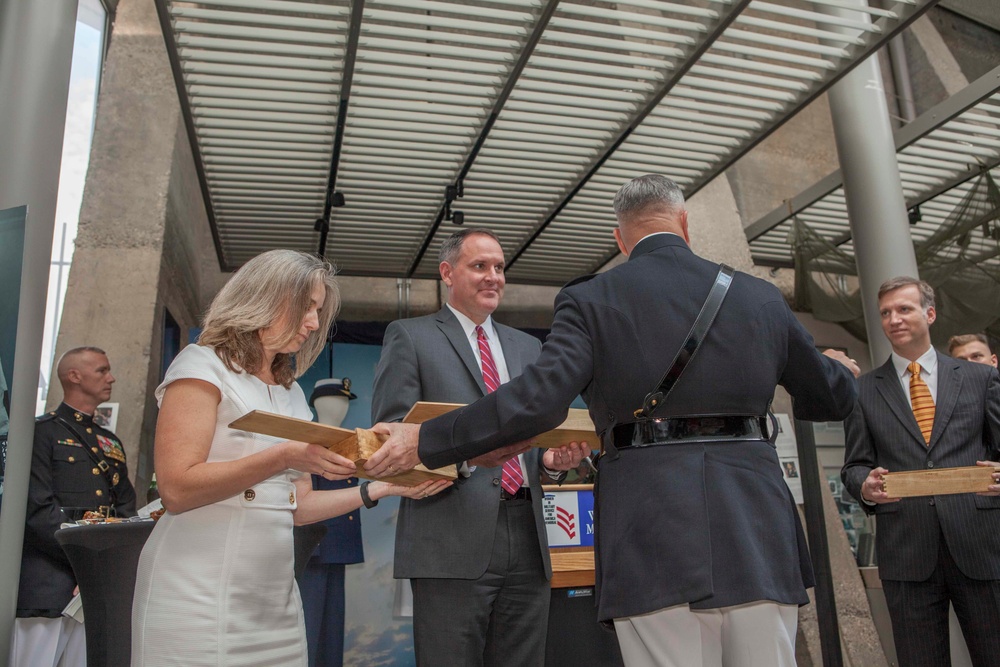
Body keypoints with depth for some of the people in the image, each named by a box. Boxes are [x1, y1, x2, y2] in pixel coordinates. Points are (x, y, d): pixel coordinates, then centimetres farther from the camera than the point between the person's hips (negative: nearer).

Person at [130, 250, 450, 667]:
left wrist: (381, 489, 1)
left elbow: (296, 505, 12)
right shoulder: (202, 365, -6)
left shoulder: (292, 394, 15)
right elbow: (176, 489, -16)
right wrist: (283, 456, -25)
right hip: (198, 597, -6)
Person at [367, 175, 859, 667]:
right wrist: (836, 368, 44)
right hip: (757, 534, 3)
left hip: (655, 539, -2)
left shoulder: (591, 299, 1)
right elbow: (832, 400, 20)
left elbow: (541, 397, -12)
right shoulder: (761, 298, 12)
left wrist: (425, 441, -5)